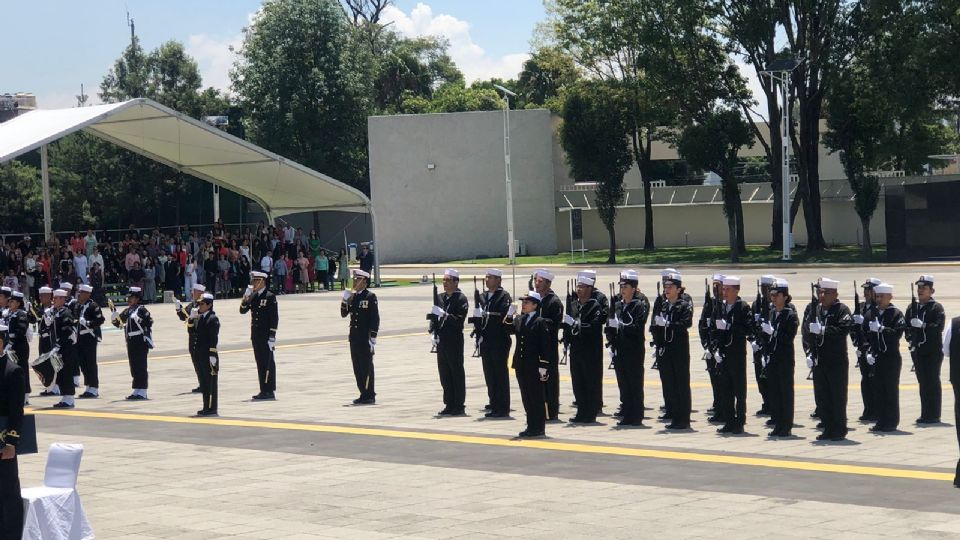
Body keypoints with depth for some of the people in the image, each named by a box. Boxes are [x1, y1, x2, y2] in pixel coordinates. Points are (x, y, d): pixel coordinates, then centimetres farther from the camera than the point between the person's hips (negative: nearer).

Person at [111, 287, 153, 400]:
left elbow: (149, 322, -17)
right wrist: (114, 317, 0)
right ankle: (137, 391, 17)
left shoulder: (141, 310, -7)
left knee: (140, 366, -7)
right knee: (134, 367, 10)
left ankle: (142, 392, -4)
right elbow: (118, 323, 17)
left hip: (140, 341, -8)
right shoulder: (127, 311, 17)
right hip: (131, 342, 8)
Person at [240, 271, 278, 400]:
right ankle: (264, 390, 14)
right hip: (256, 336, 7)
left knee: (268, 363, -5)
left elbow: (274, 317, -12)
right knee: (260, 363, 9)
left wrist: (272, 336, -16)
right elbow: (242, 311, 10)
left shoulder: (270, 297, -9)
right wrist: (245, 299, -7)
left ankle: (270, 391, -3)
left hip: (266, 336, -7)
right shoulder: (253, 297, 12)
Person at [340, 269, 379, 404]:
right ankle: (364, 394, 17)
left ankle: (369, 396, 2)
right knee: (357, 367, 9)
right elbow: (344, 314, 11)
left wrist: (373, 338, -14)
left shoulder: (370, 297, -8)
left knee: (366, 366, -4)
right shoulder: (352, 296, 12)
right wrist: (345, 301, -5)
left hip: (365, 338, -7)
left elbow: (375, 318, -10)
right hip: (354, 336, 7)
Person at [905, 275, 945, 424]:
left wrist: (923, 325, -27)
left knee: (932, 382, -4)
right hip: (918, 350, 6)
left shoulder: (936, 307, -4)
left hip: (933, 351, -6)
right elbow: (906, 325, 13)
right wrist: (910, 340, -1)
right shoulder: (912, 307, 13)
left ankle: (933, 416, -2)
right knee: (923, 383, 9)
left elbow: (939, 327, -16)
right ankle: (925, 414, 14)